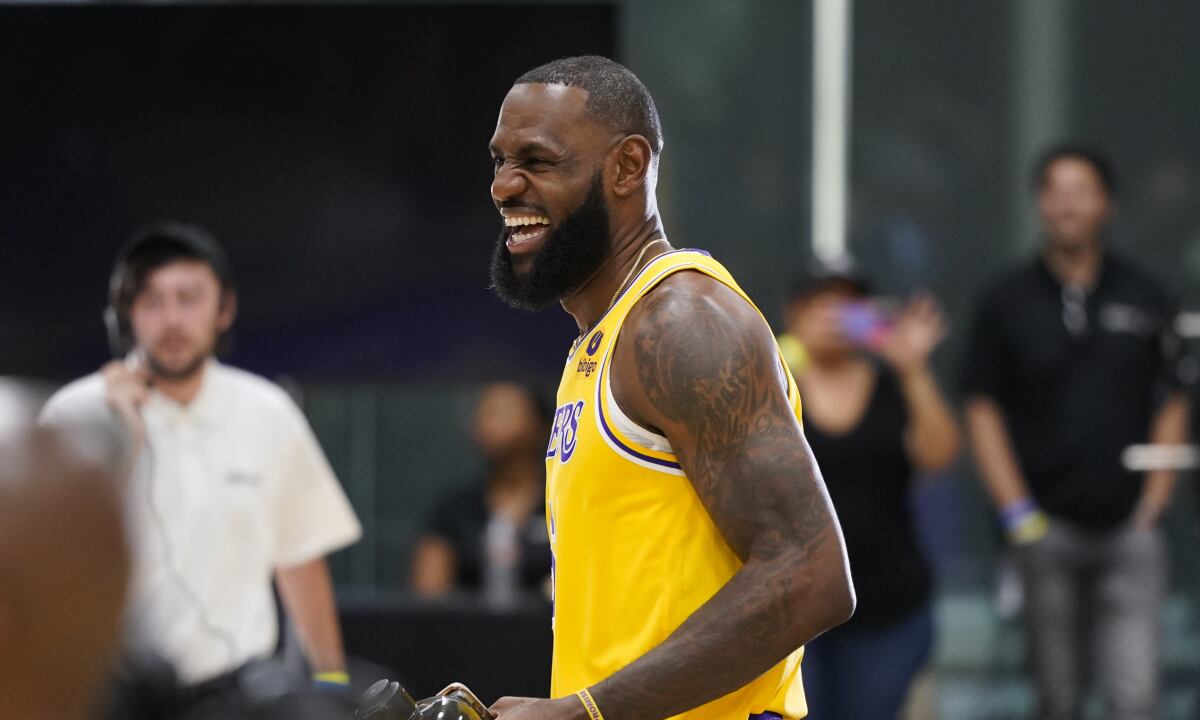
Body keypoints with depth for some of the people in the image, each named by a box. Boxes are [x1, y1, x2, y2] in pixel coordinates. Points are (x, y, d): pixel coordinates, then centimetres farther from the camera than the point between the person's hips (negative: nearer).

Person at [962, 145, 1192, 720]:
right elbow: (983, 412, 4)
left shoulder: (1144, 298, 7)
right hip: (1047, 529, 0)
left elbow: (1171, 408, 11)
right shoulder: (1007, 301, 4)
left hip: (1128, 528, 0)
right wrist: (1017, 514, -5)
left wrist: (1154, 502, 0)